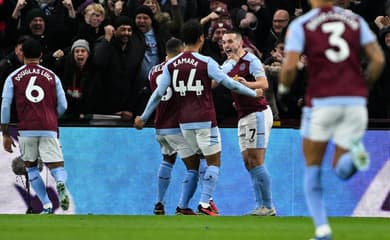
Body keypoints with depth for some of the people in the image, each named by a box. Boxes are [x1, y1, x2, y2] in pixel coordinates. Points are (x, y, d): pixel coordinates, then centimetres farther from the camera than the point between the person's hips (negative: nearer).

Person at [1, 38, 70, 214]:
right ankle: (61, 183, -36)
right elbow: (63, 106, 11)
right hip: (49, 129, 0)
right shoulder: (52, 76, 9)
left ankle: (47, 206, 8)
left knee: (31, 167, 17)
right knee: (56, 167, 1)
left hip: (26, 129, 0)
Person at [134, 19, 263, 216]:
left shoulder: (171, 65, 2)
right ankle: (204, 204, -8)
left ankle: (207, 198, 14)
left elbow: (158, 93, 2)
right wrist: (254, 93, 6)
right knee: (214, 162, 2)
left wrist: (143, 118, 11)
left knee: (208, 160, 21)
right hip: (205, 120, -5)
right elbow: (230, 84, -8)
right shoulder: (206, 63, -10)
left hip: (184, 122, 5)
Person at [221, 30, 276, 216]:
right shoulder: (228, 65, 16)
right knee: (248, 162, 4)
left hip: (257, 113, -9)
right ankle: (260, 206, 4)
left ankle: (268, 206, -10)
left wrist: (246, 84, -37)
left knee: (256, 162, -12)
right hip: (243, 117, 9)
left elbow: (264, 84, -21)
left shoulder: (251, 60, -9)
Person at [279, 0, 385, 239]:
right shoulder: (355, 20, 10)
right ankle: (355, 151, -27)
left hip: (322, 101, -2)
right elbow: (378, 60, 2)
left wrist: (283, 87, 11)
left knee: (313, 168, 15)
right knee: (341, 170, 10)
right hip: (355, 102, 2)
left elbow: (290, 67, -10)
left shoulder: (300, 25, 1)